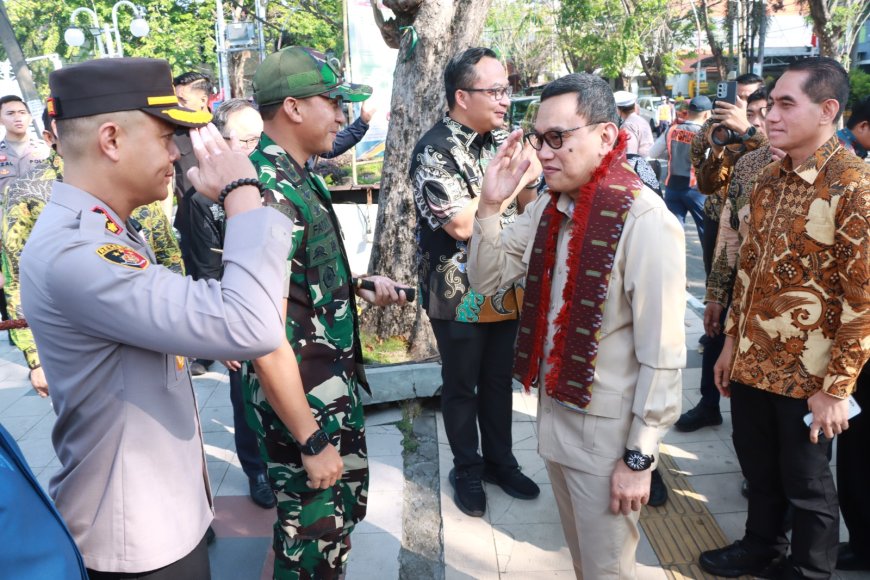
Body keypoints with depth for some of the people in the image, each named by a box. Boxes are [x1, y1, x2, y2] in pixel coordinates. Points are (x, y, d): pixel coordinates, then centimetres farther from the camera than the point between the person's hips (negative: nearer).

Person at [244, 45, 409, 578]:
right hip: (300, 400, -9)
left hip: (334, 383, 9)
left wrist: (362, 286, 6)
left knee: (349, 500, 26)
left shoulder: (298, 177, 5)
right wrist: (311, 441, -22)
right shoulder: (269, 193, -25)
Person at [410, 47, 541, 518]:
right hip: (459, 296, -6)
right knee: (461, 386, 12)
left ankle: (499, 460, 38)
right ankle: (467, 470, 31)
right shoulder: (434, 151, -17)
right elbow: (461, 224, -27)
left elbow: (528, 207, 13)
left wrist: (531, 182, -9)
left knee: (499, 380, 19)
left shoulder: (501, 139, 5)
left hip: (506, 289, 6)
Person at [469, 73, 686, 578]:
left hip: (608, 430, -6)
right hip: (554, 411, 7)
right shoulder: (548, 208, 0)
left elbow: (661, 355, -21)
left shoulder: (645, 221, -23)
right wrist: (491, 205, -11)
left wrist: (640, 456, -15)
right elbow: (486, 279, 4)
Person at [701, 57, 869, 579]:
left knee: (806, 483, 13)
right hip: (752, 361, 6)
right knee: (758, 468, 22)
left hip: (806, 374, -6)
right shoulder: (771, 178, 6)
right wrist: (731, 343, 13)